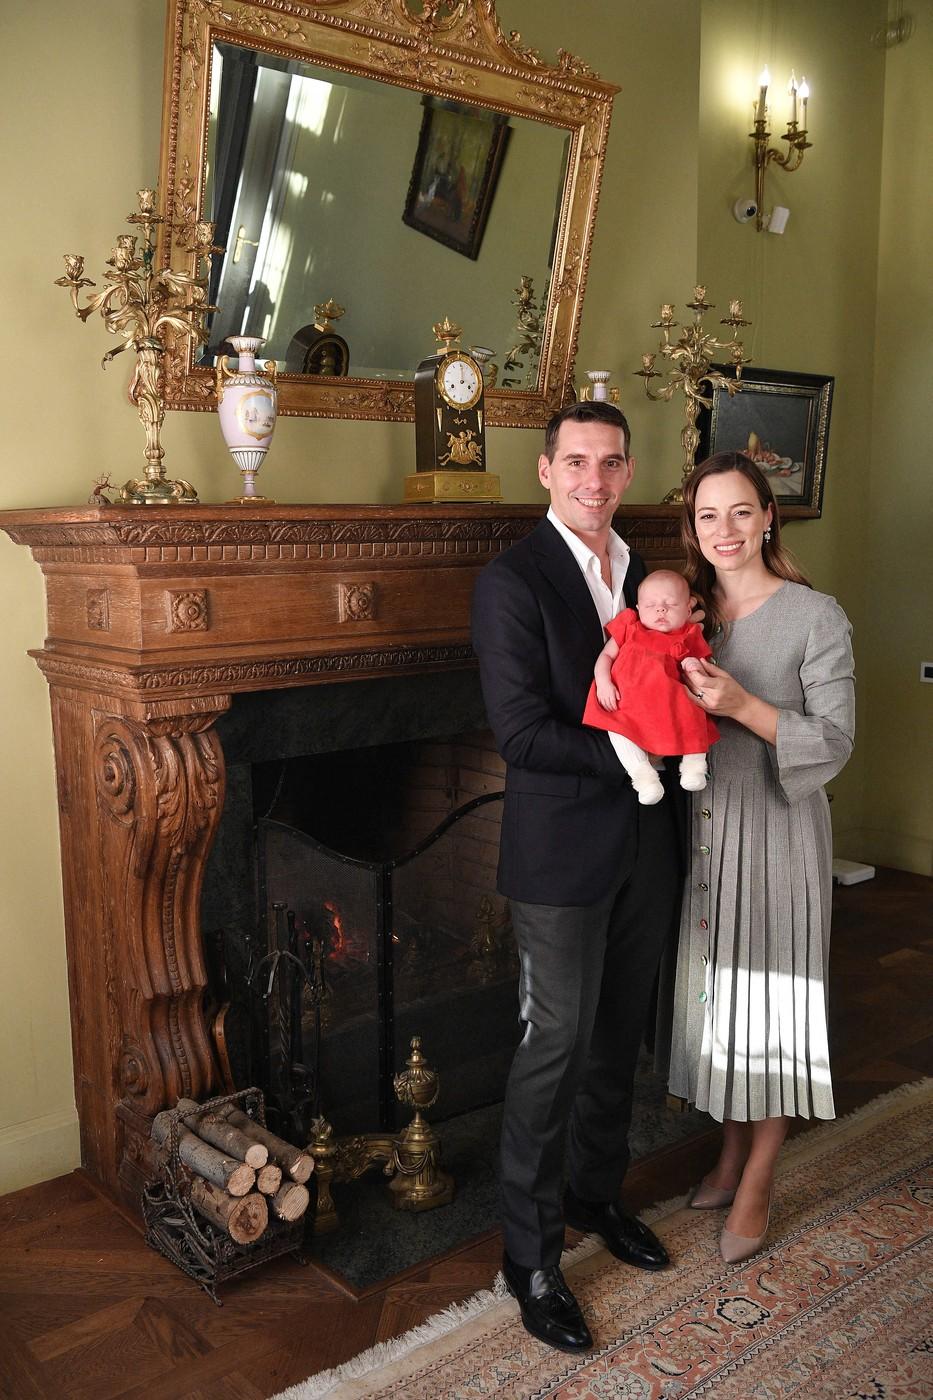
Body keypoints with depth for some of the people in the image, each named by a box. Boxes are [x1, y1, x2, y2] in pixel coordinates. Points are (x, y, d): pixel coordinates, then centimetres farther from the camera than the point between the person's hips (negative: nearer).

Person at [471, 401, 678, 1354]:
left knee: (617, 1038, 19)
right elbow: (521, 734, -19)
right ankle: (531, 1259, 20)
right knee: (555, 1050, 2)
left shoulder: (641, 575, 10)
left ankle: (597, 1193, 40)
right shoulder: (512, 581, -12)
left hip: (642, 848, 7)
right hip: (562, 855, -6)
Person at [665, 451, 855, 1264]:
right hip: (705, 829, 5)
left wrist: (743, 706, -26)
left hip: (777, 832, -5)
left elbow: (835, 740, -13)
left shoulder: (816, 617, -9)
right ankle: (732, 1153, 35)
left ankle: (758, 1184, 22)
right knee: (717, 993, 15)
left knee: (771, 1003, 5)